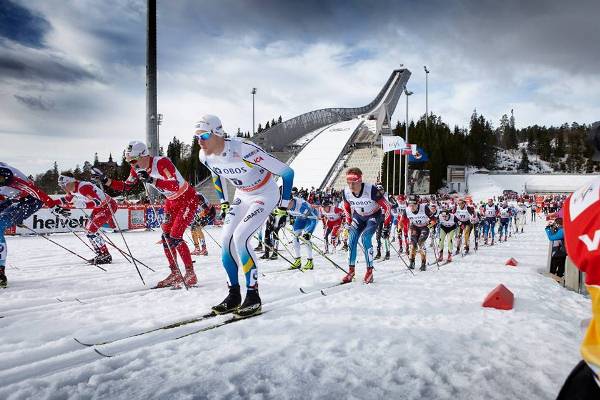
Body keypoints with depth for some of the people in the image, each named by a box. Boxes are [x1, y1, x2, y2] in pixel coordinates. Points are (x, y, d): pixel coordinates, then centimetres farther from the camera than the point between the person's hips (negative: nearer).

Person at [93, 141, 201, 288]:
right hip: (171, 201, 8)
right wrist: (105, 180, -5)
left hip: (188, 199, -8)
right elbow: (126, 186, 7)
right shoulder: (137, 169, -5)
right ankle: (175, 273, 16)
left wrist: (151, 180, -47)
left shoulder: (161, 162, -29)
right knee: (166, 237, 4)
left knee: (175, 237, -14)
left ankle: (191, 274, -3)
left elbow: (175, 186, -40)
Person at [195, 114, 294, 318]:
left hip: (266, 195, -7)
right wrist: (223, 200, 14)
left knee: (240, 237, -21)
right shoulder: (205, 156, -12)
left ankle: (253, 297, -8)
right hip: (242, 196, 7)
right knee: (226, 240, -4)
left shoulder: (243, 150, -35)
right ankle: (234, 296, 10)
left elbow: (287, 172, -28)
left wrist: (284, 203, -18)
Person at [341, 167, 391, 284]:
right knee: (352, 240, -8)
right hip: (358, 216, 5)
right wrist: (349, 223, 6)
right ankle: (351, 270, 7)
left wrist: (387, 225, -18)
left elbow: (386, 206, -22)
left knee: (365, 238, -23)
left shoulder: (371, 190, -34)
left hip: (374, 215, -4)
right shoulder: (346, 192, -19)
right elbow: (346, 207, 4)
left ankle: (369, 271, -10)